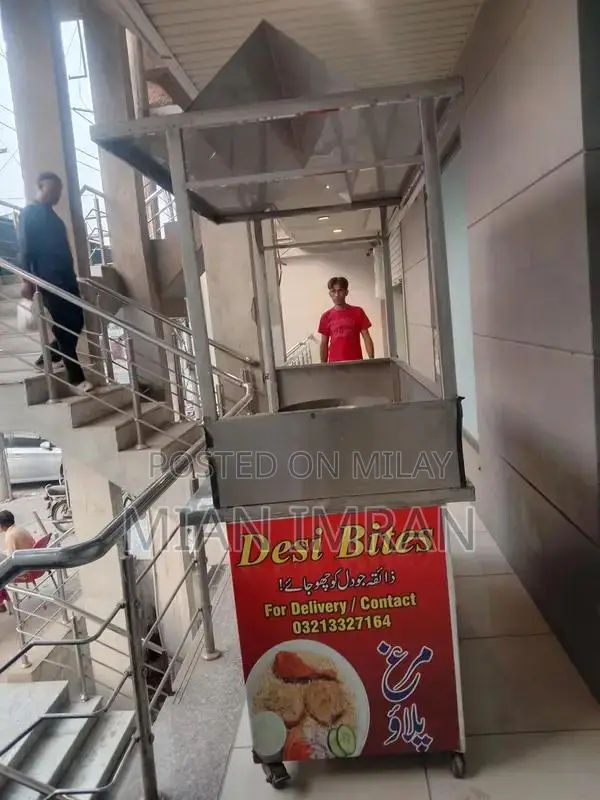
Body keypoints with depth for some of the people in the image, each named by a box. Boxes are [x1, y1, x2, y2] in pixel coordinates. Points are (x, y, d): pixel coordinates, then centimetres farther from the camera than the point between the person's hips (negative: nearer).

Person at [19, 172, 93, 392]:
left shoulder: (51, 215, 22)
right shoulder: (30, 213, -2)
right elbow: (25, 248, -10)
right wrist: (27, 281, -17)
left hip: (65, 277, 8)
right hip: (49, 280, -8)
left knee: (75, 323, 6)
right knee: (64, 326, -8)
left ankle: (47, 359, 24)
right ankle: (76, 378, -4)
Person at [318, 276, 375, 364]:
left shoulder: (357, 312, 4)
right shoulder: (326, 317, 7)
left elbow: (367, 338, 3)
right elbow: (324, 343, 11)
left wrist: (372, 360, -8)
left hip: (355, 362, -1)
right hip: (334, 363, 1)